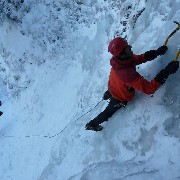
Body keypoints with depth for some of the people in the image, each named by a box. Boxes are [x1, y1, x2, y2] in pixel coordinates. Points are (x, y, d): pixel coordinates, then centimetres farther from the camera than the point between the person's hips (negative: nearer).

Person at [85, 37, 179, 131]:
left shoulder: (120, 60, -26)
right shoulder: (127, 73, -49)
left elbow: (141, 58, -13)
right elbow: (149, 89, -46)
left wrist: (157, 52, -26)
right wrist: (167, 71, -46)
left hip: (112, 87, 4)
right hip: (119, 99, -4)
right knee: (109, 111, 23)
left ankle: (107, 95, 72)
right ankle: (92, 124, 44)